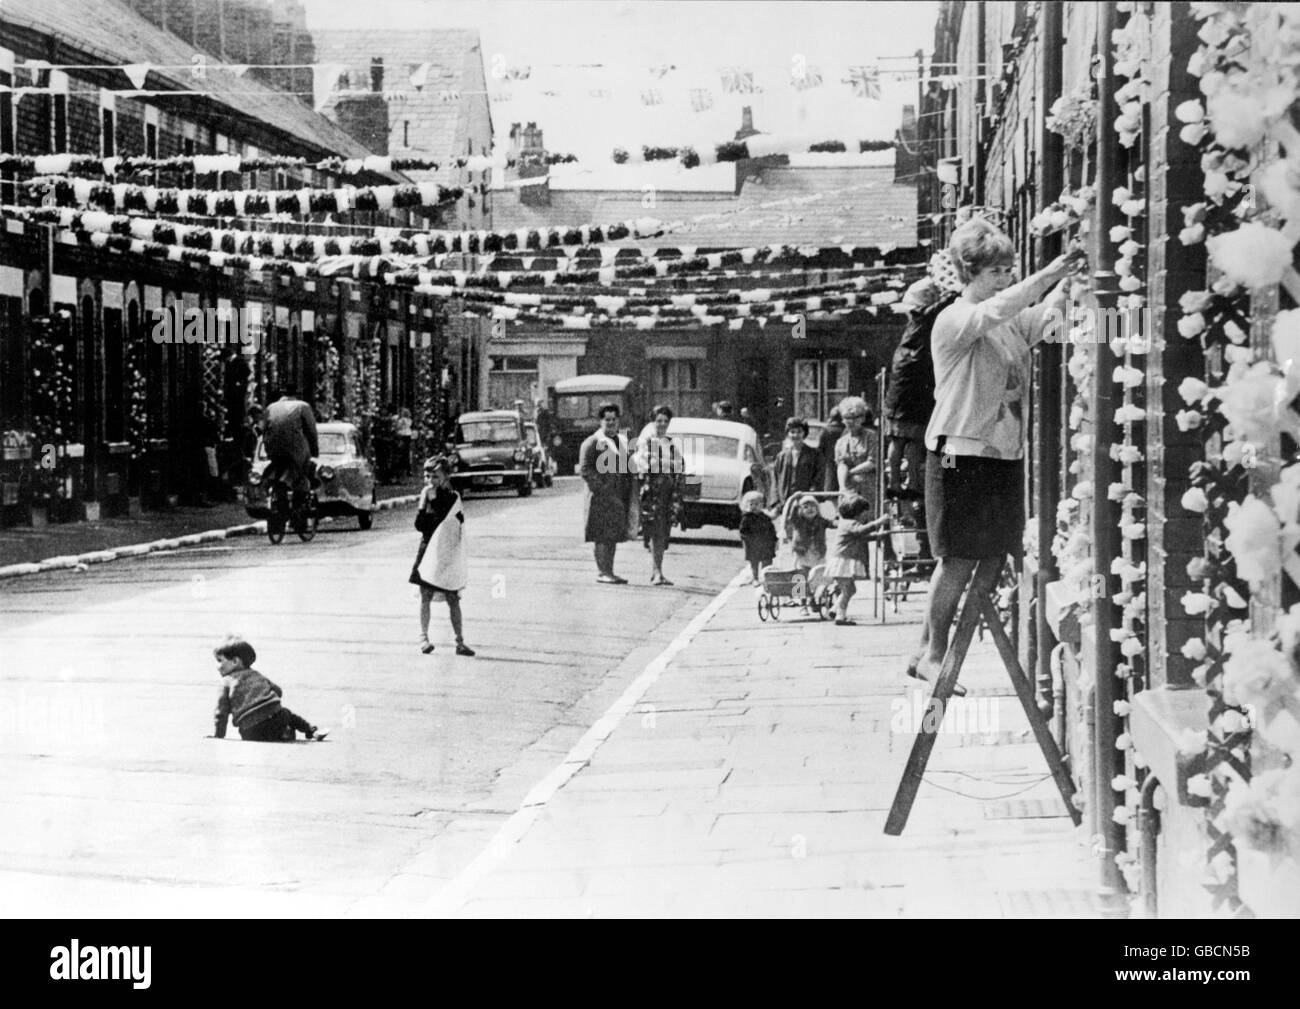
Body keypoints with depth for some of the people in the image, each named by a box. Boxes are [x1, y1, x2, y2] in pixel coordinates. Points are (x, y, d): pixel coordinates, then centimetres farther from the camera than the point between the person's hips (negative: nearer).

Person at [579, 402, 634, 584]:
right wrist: (601, 487, -18)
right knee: (603, 535, -8)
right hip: (601, 496, -7)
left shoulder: (622, 442, 18)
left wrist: (628, 492, 12)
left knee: (614, 535, 9)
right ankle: (602, 572, -6)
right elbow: (584, 469, -10)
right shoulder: (592, 443, -5)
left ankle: (609, 572, 14)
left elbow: (628, 469, 24)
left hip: (619, 498, 7)